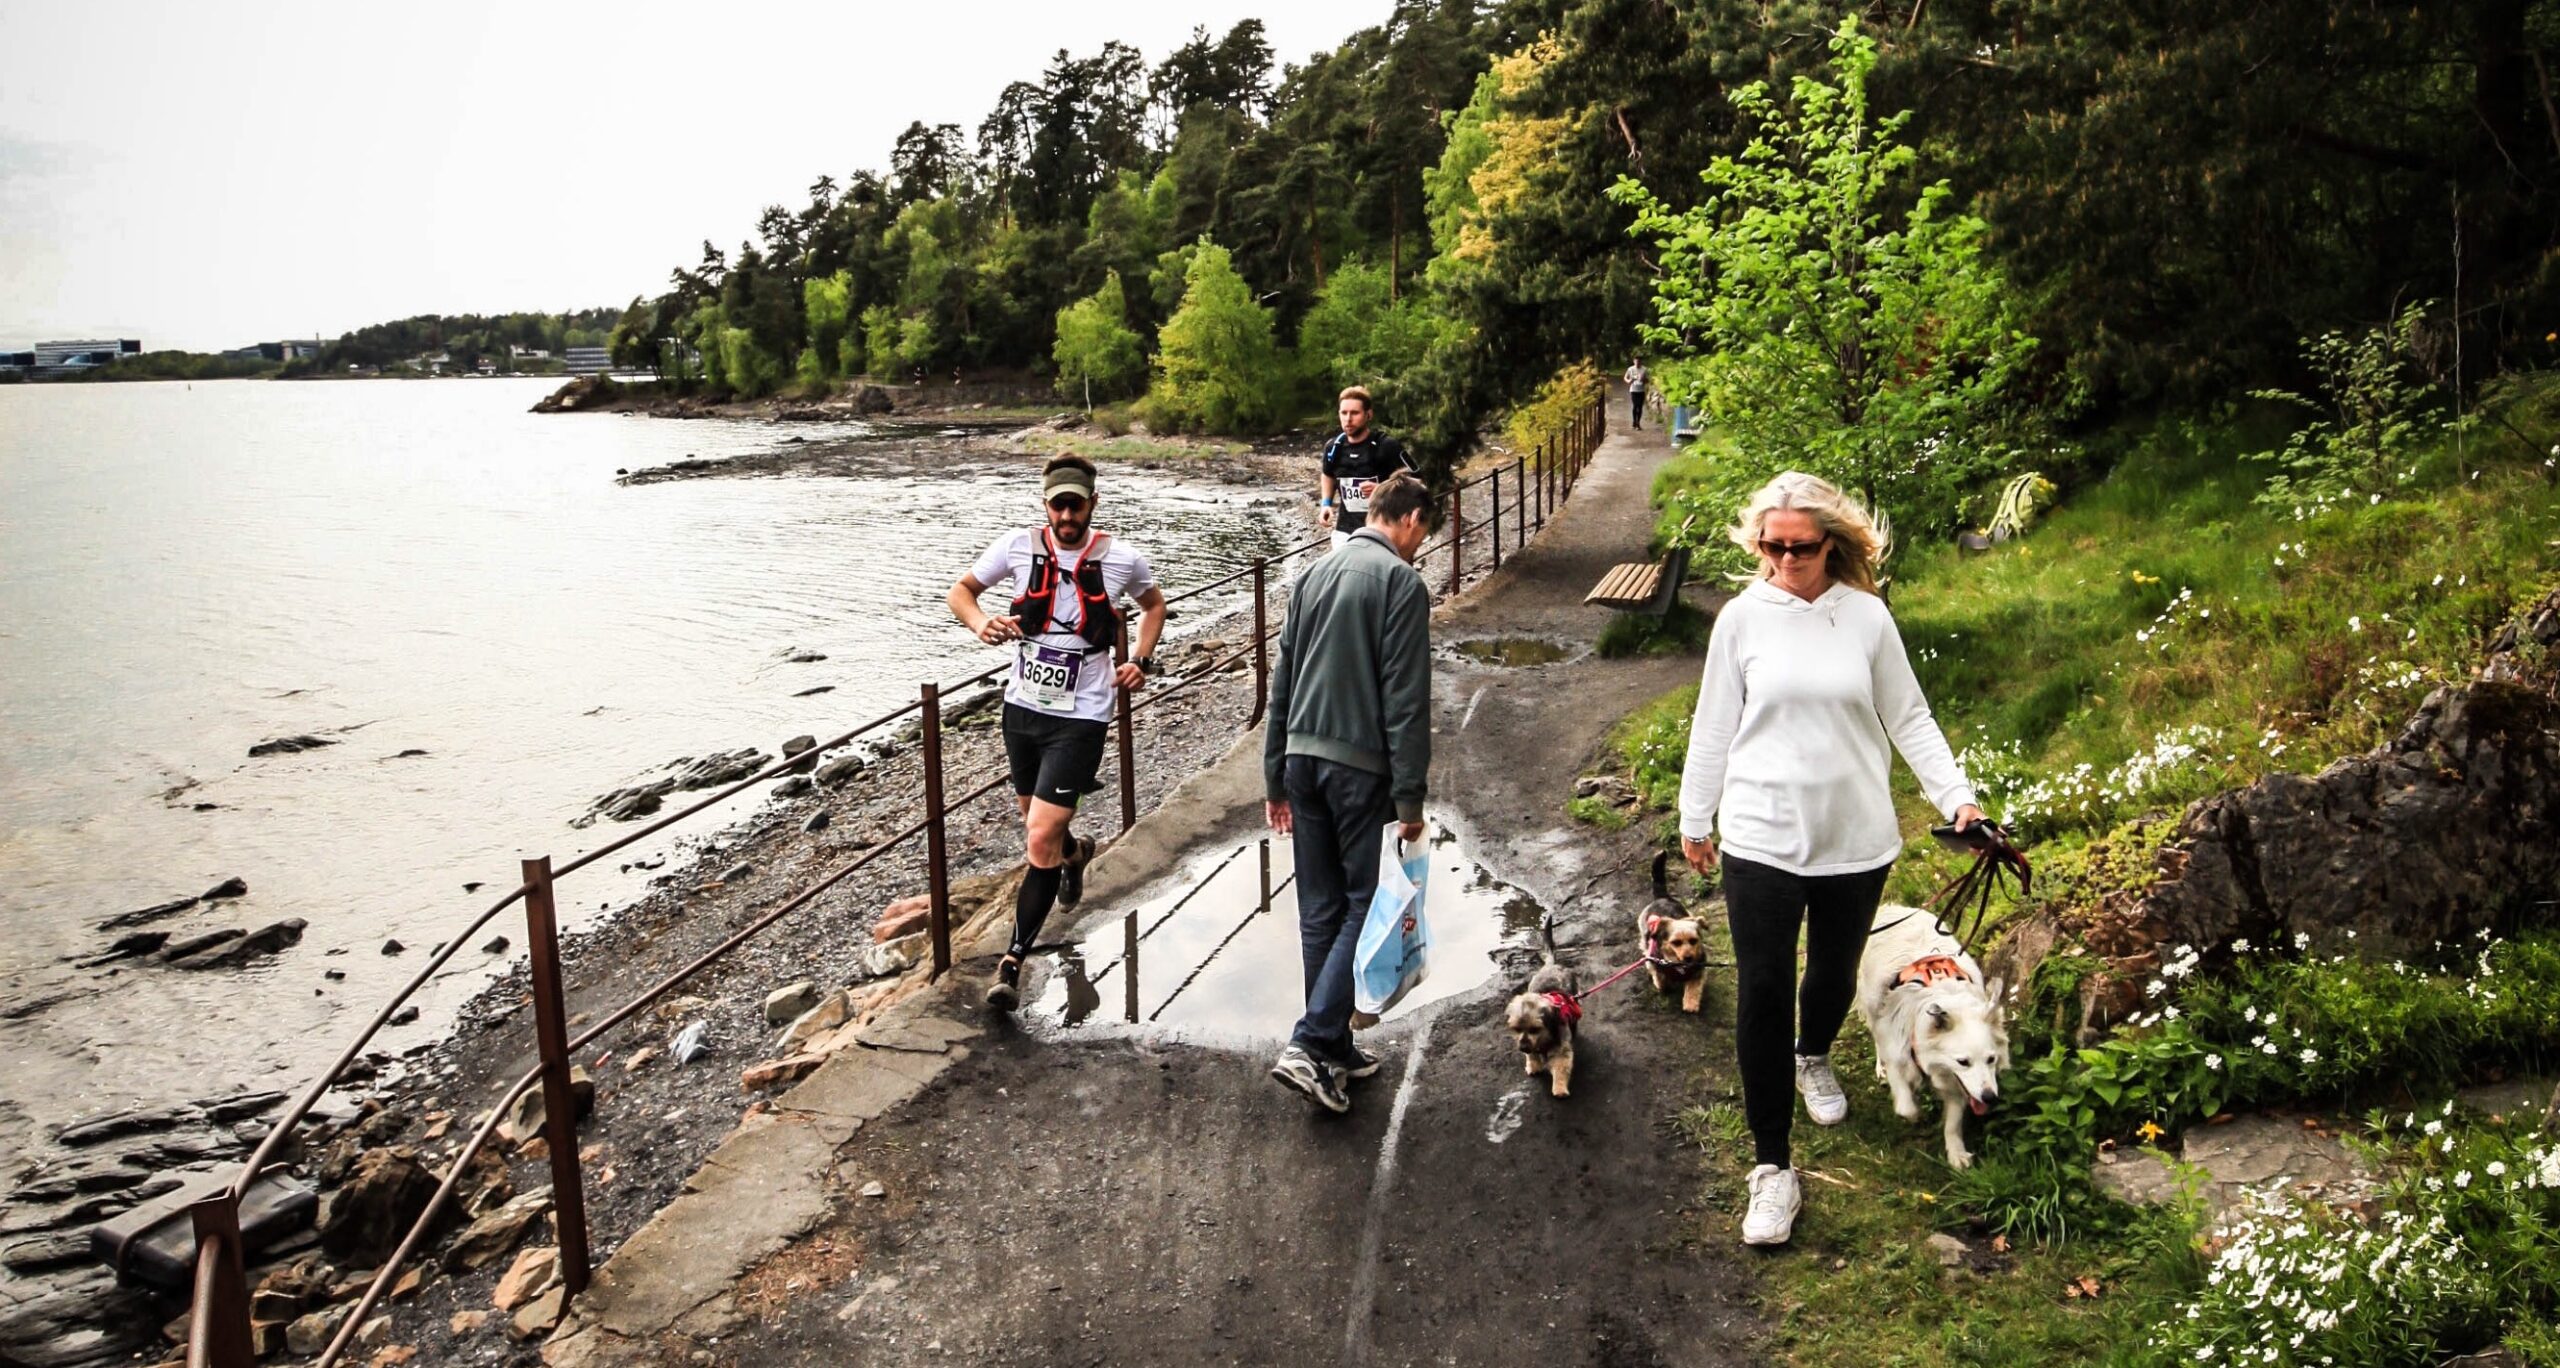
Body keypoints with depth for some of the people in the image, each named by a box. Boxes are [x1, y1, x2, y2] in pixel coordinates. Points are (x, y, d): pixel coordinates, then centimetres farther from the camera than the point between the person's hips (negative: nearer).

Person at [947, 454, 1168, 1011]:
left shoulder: (1122, 559, -6)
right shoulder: (1018, 546, -5)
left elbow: (1154, 604, 15)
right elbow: (960, 591, 6)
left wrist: (1142, 661, 3)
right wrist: (980, 622, -16)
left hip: (1080, 718, -4)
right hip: (1022, 707, 4)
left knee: (1041, 838, -13)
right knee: (1039, 828, 22)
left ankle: (1013, 961, -3)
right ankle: (1076, 852, 59)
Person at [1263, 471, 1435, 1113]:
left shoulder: (1315, 574, 14)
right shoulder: (1401, 582, -8)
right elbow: (1406, 701, -13)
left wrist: (1275, 778, 21)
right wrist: (1410, 797, -9)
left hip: (1302, 759, 7)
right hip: (1359, 767, -7)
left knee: (1320, 909, 12)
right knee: (1363, 904, 1)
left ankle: (1334, 1047, 21)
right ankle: (1311, 1044, -9)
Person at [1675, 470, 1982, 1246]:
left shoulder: (1867, 617, -3)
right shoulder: (1743, 617, -4)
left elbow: (1908, 718, 4)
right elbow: (1714, 727, 3)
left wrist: (1955, 796, -5)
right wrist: (1695, 818, 9)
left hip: (1856, 839, 2)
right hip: (1761, 837, -1)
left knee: (1834, 972, 18)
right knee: (1762, 993, -4)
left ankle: (1814, 1058, 53)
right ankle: (1772, 1166, 4)